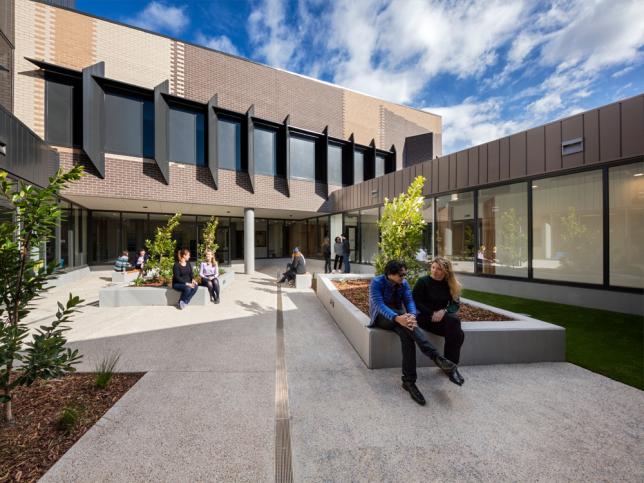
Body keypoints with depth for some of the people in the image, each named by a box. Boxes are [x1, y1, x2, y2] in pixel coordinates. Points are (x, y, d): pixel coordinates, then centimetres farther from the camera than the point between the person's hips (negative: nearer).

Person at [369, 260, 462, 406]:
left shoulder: (404, 283, 1)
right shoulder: (377, 282, -17)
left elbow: (409, 301, -9)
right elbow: (379, 304, -29)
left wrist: (412, 315, -35)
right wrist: (397, 318, -47)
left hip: (398, 317, 5)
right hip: (381, 317, -5)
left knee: (407, 334, -33)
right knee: (406, 323, -37)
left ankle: (409, 381, -34)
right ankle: (437, 357, -45)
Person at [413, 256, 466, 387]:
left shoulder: (451, 284, 7)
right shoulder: (423, 281, -7)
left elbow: (455, 304, 3)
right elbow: (416, 302, -9)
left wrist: (444, 311, -18)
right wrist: (432, 314, -17)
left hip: (443, 316, 5)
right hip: (425, 317, -5)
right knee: (455, 332, -27)